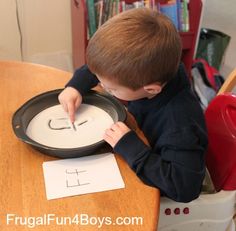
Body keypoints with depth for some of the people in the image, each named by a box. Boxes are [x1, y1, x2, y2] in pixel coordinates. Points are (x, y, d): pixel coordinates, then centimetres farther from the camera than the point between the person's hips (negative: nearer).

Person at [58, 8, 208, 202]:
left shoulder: (181, 124, -40)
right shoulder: (146, 70, -21)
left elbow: (184, 187, -40)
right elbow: (102, 65, -2)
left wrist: (130, 147, -39)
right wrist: (77, 85, -18)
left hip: (153, 191, -6)